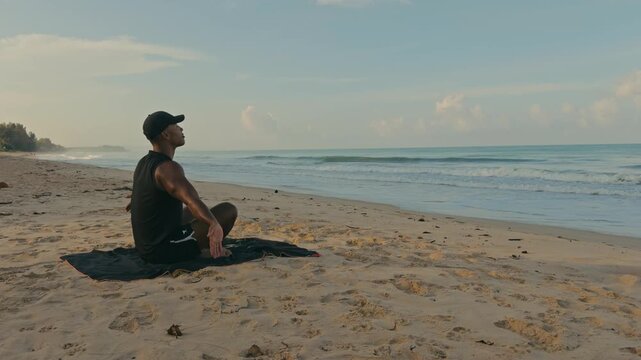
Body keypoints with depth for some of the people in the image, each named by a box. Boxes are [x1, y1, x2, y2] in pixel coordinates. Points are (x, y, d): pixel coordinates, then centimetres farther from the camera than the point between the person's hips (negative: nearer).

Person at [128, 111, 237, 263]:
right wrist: (215, 224, -59)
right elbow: (192, 200, -43)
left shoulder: (143, 163, 8)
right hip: (165, 250, -10)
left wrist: (135, 201, 57)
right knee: (229, 210, -8)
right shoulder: (168, 168, -22)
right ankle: (212, 250, 12)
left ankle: (199, 250, 21)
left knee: (192, 212, 34)